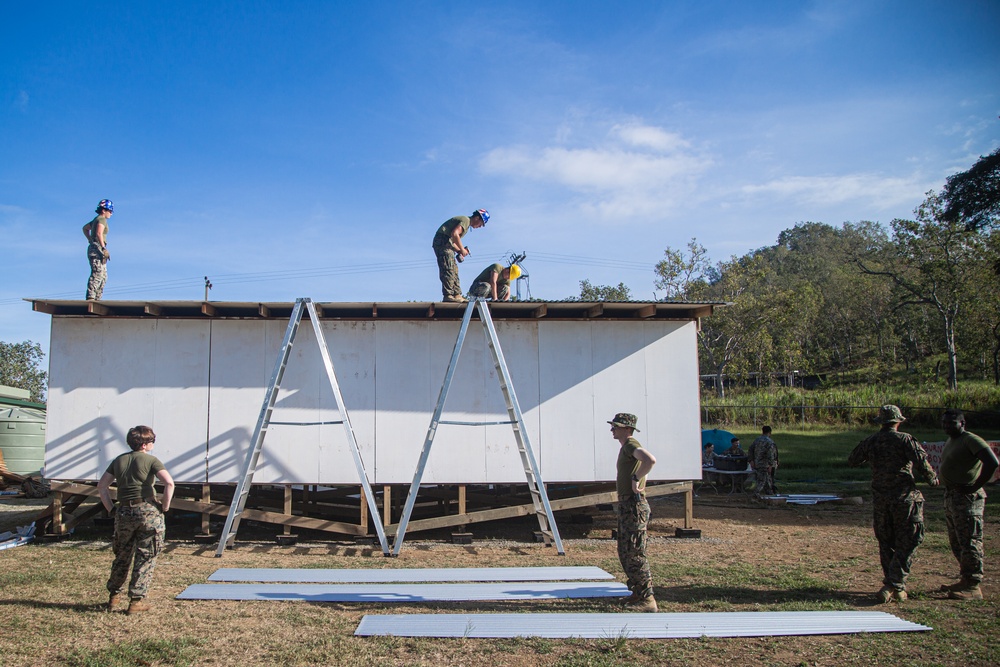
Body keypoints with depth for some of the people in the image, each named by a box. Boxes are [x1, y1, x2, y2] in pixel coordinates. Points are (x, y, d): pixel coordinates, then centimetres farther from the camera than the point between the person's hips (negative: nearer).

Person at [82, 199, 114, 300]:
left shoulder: (96, 219, 21)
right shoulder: (102, 219, -8)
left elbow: (85, 228, 37)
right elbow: (99, 233, -25)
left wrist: (90, 240, 32)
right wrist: (104, 248, -29)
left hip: (93, 248, 10)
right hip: (97, 249, -10)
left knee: (103, 276, 12)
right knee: (97, 274, -17)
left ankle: (97, 298, 12)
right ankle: (90, 297, -23)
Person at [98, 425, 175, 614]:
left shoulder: (119, 461, 13)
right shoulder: (150, 460, -3)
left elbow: (102, 486, 13)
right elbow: (169, 482, -16)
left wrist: (111, 508, 14)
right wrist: (164, 507, -6)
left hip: (124, 513, 5)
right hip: (148, 512, -5)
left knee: (122, 557, 20)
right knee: (145, 558, 4)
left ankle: (113, 596, 29)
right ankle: (136, 600, 5)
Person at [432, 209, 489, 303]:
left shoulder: (466, 224, 25)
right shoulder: (466, 220, -6)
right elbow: (454, 234, -22)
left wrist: (459, 251, 9)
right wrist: (462, 249, -14)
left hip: (447, 244, 11)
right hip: (442, 241, -11)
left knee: (454, 270, 8)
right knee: (448, 270, -15)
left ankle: (457, 295, 7)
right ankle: (448, 295, -19)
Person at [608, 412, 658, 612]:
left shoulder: (631, 445, -14)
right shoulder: (626, 447, 17)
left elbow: (650, 460, -34)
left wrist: (636, 479, -24)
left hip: (634, 505, -11)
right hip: (626, 505, 11)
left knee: (634, 553, -8)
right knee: (625, 552, 16)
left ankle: (647, 599, -3)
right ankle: (638, 593, 24)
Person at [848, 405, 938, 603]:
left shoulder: (870, 441, 5)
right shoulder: (905, 439, -6)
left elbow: (852, 460, 15)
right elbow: (921, 460, -17)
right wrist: (932, 478, 1)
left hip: (880, 499, 4)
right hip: (904, 498, -4)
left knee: (886, 544, 15)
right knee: (906, 544, 2)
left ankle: (891, 584, 20)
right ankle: (894, 586, -7)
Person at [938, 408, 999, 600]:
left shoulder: (971, 440, -13)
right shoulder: (950, 442, 16)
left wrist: (976, 486, -21)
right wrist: (949, 489, 14)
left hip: (967, 497, -10)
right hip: (950, 496, 10)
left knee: (969, 542, -7)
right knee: (956, 542, 15)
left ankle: (973, 586, -3)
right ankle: (966, 581, 24)